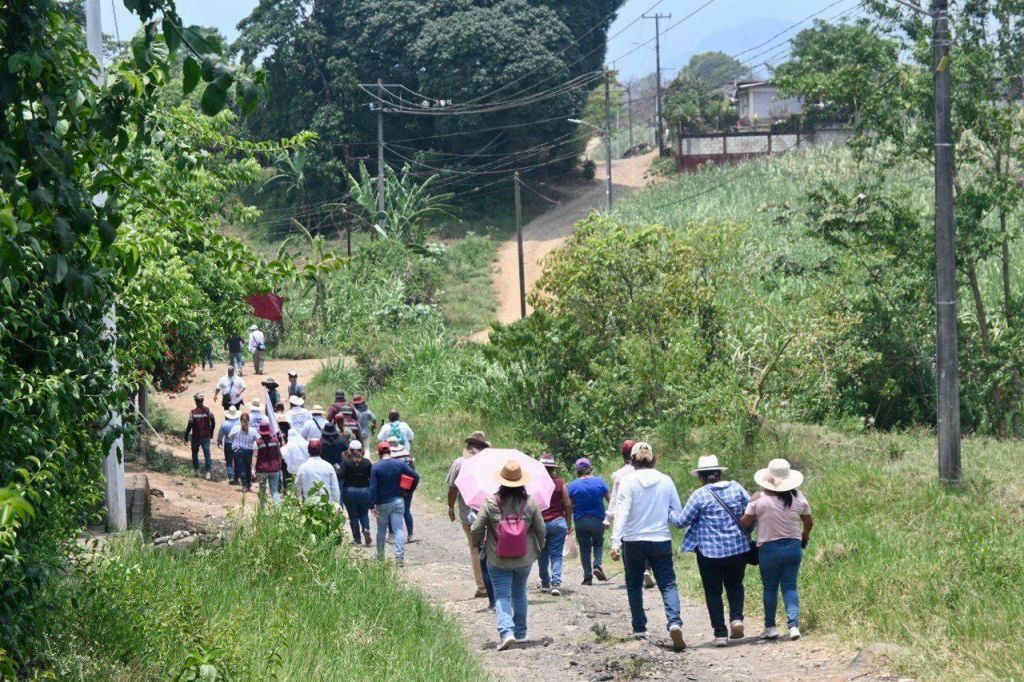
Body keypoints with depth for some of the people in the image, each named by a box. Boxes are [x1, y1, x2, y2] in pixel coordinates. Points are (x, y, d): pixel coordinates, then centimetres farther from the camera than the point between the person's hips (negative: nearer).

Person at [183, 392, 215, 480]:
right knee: (207, 454, 4)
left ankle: (196, 470, 27)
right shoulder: (208, 411, -7)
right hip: (206, 436, 2)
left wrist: (186, 436, -2)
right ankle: (208, 472, -3)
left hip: (196, 436, -1)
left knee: (195, 453, 19)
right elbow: (213, 422, 1)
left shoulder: (193, 412, -14)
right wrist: (211, 432, 18)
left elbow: (190, 425, -13)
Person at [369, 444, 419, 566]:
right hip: (398, 501, 1)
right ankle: (400, 557, -12)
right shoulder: (400, 464, -3)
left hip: (382, 504, -1)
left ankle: (380, 556, 26)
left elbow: (373, 488, -14)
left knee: (381, 530, 15)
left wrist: (372, 505, -14)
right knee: (399, 530, 0)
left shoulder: (375, 467, -10)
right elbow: (415, 476, -6)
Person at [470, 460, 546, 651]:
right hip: (524, 559, 3)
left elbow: (477, 528, -10)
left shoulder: (490, 503, -12)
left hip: (498, 561, -3)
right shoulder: (530, 503, -6)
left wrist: (477, 544, 11)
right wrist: (538, 549, 18)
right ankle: (520, 633, 28)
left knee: (502, 596, 0)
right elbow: (540, 529, 0)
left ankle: (506, 631, -20)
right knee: (519, 594, 20)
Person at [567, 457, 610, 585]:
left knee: (584, 548, 8)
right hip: (598, 520, 1)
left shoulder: (572, 486, -5)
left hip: (580, 521, -1)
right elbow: (610, 499, -1)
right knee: (598, 543, 22)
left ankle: (588, 576, 5)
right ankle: (597, 565, 0)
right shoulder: (599, 481, -3)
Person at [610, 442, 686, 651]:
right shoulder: (666, 481, -1)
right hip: (661, 540, 1)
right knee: (668, 584, 1)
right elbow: (677, 512, 4)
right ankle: (674, 623, -21)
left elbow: (622, 512, -17)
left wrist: (616, 541, -21)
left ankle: (639, 628, 19)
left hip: (634, 541, -1)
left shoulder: (628, 481, -9)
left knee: (634, 585, 16)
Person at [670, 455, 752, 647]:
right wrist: (745, 532, 22)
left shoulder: (700, 495, -9)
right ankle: (736, 618, 0)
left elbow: (682, 521, -5)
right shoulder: (736, 488, 1)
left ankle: (720, 633, 4)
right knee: (734, 584, 22)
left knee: (713, 592, 7)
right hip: (738, 548, 4)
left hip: (710, 551, -3)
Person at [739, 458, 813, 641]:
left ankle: (770, 627, 16)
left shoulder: (759, 499, -13)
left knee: (770, 588, 10)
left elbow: (744, 523, -8)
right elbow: (809, 522, 9)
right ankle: (794, 625, -8)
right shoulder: (798, 498, -3)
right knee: (790, 587, 6)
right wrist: (804, 538, 27)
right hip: (793, 547, 2)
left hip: (768, 549, -2)